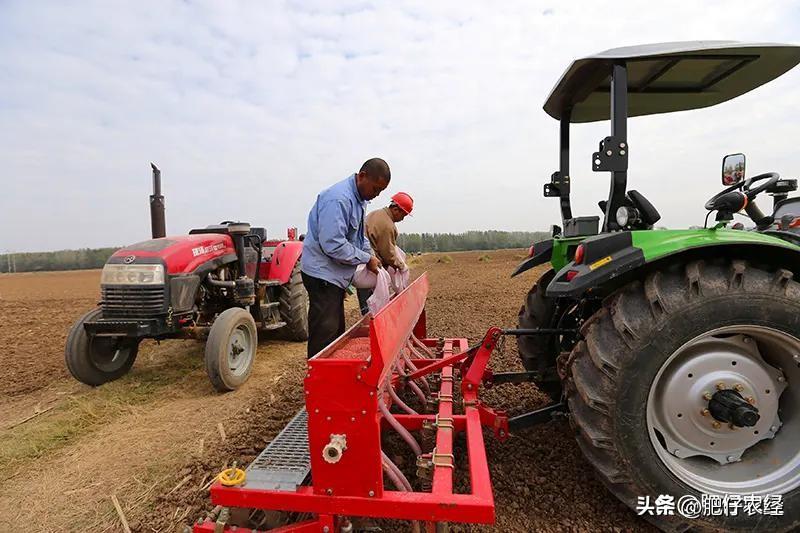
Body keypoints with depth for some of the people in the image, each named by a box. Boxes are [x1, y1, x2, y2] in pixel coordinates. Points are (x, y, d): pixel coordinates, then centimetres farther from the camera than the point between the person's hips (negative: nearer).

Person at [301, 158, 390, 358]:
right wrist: (367, 259, -17)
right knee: (324, 334, -7)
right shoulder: (338, 199, -22)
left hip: (335, 274, 10)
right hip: (322, 273, -10)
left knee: (337, 332, 17)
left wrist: (371, 256, 7)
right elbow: (333, 245, -28)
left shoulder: (359, 198, 10)